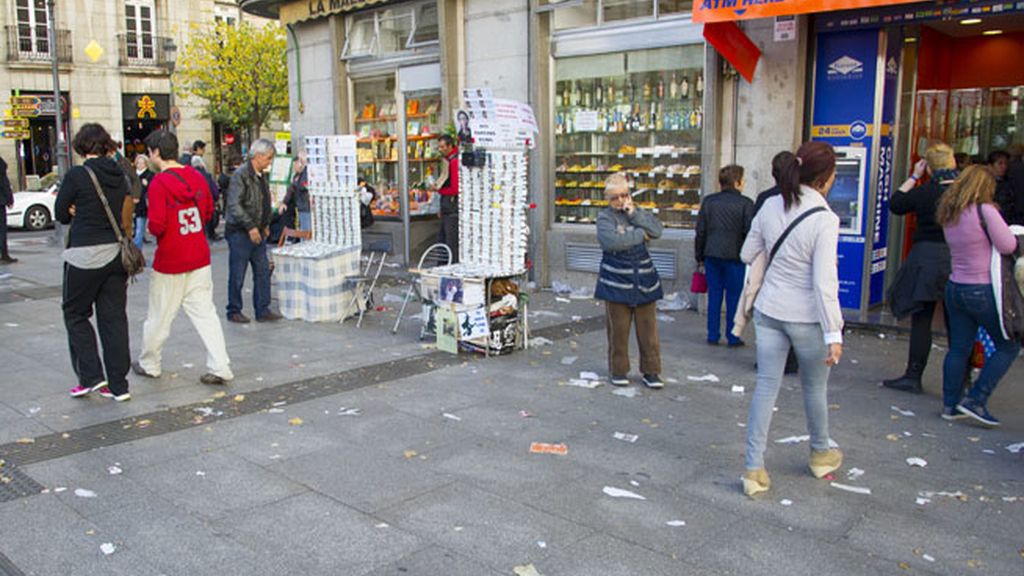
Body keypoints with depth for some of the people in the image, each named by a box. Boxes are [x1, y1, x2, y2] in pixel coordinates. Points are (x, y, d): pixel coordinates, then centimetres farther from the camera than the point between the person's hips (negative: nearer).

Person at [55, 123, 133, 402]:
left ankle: (91, 376, 8)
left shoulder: (76, 176, -11)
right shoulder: (120, 177, 3)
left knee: (75, 314, 14)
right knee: (114, 317, 9)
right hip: (116, 253, 5)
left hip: (85, 256, -5)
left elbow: (60, 214, 0)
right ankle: (118, 385, 12)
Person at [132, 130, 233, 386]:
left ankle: (149, 365, 29)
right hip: (200, 258, 5)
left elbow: (157, 225, -19)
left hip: (169, 261, -5)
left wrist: (152, 229, 1)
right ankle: (219, 367, 1)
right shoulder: (197, 176, 2)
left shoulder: (159, 183, -16)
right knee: (205, 312, 6)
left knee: (159, 316, 11)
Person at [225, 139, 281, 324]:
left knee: (263, 272, 7)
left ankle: (263, 310, 13)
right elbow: (234, 205, -21)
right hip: (240, 232, -8)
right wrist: (250, 227, -24)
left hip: (257, 232, 8)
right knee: (237, 275, 2)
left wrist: (266, 225, 15)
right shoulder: (240, 175, -15)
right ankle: (234, 311, 14)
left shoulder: (261, 176, 12)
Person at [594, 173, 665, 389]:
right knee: (618, 329, 3)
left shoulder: (639, 212, 10)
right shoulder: (605, 217, -2)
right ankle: (619, 371, 17)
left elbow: (657, 230, -6)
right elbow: (610, 241, -21)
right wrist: (640, 234, -11)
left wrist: (633, 213, -11)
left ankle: (651, 371, 14)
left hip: (644, 279, 3)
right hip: (617, 281, -3)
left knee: (648, 328, 4)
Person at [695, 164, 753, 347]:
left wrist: (699, 256, 15)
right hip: (734, 256, -4)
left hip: (712, 255, 4)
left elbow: (700, 231, 8)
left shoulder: (708, 201, 6)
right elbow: (750, 232, -8)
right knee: (734, 297, 5)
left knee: (714, 294, 10)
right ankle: (732, 337, 8)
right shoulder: (745, 203, -6)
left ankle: (713, 335, 12)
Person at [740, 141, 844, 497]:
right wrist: (833, 334, -17)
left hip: (768, 310, 4)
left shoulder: (771, 207, -2)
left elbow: (747, 255, 8)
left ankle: (754, 468, 9)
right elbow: (824, 281, -20)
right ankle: (821, 454, 40)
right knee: (814, 387, 18)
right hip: (806, 316, -4)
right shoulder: (824, 219, -18)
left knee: (766, 387, 9)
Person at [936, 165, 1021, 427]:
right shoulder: (984, 211, -15)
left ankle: (950, 404, 17)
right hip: (983, 291, -7)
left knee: (958, 348, 13)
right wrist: (1015, 235, 6)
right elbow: (1007, 245, -14)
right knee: (1008, 346, 7)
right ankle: (975, 400, 2)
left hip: (955, 287, 7)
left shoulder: (949, 215, 7)